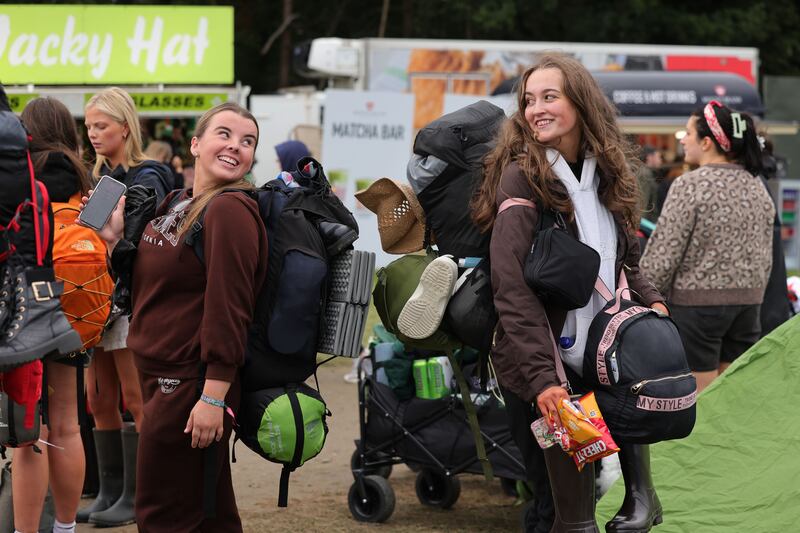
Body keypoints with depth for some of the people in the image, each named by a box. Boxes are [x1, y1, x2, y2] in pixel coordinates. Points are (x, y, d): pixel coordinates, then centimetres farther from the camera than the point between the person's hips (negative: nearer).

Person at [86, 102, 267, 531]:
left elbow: (228, 309, -22)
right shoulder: (176, 205, 13)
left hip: (193, 383, -9)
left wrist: (213, 398, -25)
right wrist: (118, 240, 6)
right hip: (164, 377, 9)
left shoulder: (229, 211, -17)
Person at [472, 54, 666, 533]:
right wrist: (540, 377, -26)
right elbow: (513, 289, -19)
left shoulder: (606, 172, 7)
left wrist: (649, 300, -1)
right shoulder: (522, 177, -12)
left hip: (602, 354, 6)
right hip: (547, 360, -6)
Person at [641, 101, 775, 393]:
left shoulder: (690, 186, -13)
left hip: (696, 302, -7)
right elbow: (766, 258, 14)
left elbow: (662, 256, -13)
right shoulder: (757, 187, 9)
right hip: (747, 303, 7)